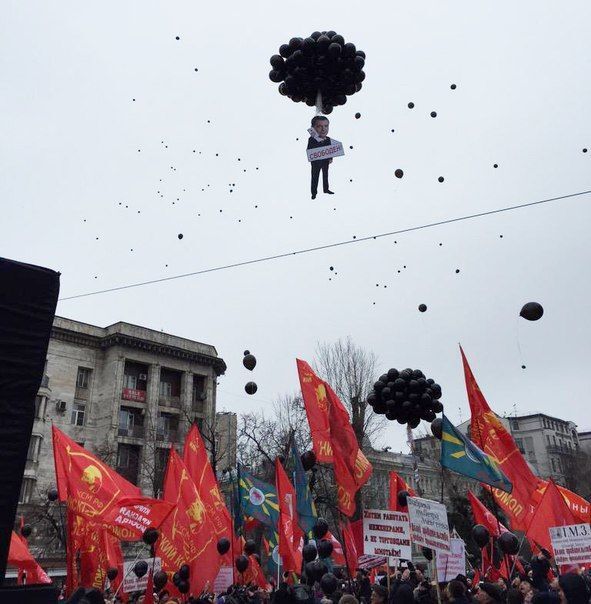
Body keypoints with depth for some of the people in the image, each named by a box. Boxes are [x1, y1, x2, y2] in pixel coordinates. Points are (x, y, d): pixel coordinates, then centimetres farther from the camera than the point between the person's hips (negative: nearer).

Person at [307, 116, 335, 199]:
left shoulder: (328, 139, -3)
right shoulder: (312, 139, -15)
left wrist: (331, 158, -3)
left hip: (326, 162, 4)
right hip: (316, 162, -4)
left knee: (325, 176, 18)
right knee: (315, 178, 5)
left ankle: (326, 189, 33)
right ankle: (314, 193, 14)